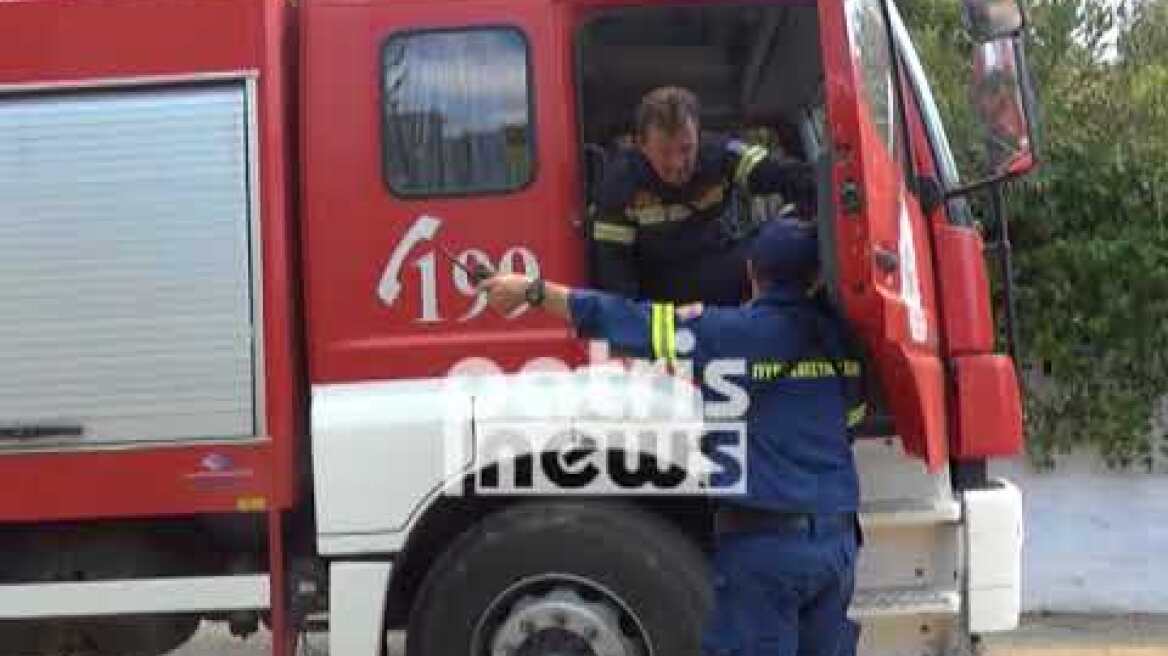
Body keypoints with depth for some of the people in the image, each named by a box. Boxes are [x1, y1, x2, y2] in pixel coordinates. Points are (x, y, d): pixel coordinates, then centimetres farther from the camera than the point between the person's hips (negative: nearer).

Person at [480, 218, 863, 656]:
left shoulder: (735, 331, -9)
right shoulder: (838, 335, 5)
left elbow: (631, 323, -7)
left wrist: (533, 291, 1)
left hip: (765, 537, -5)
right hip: (839, 538, 5)